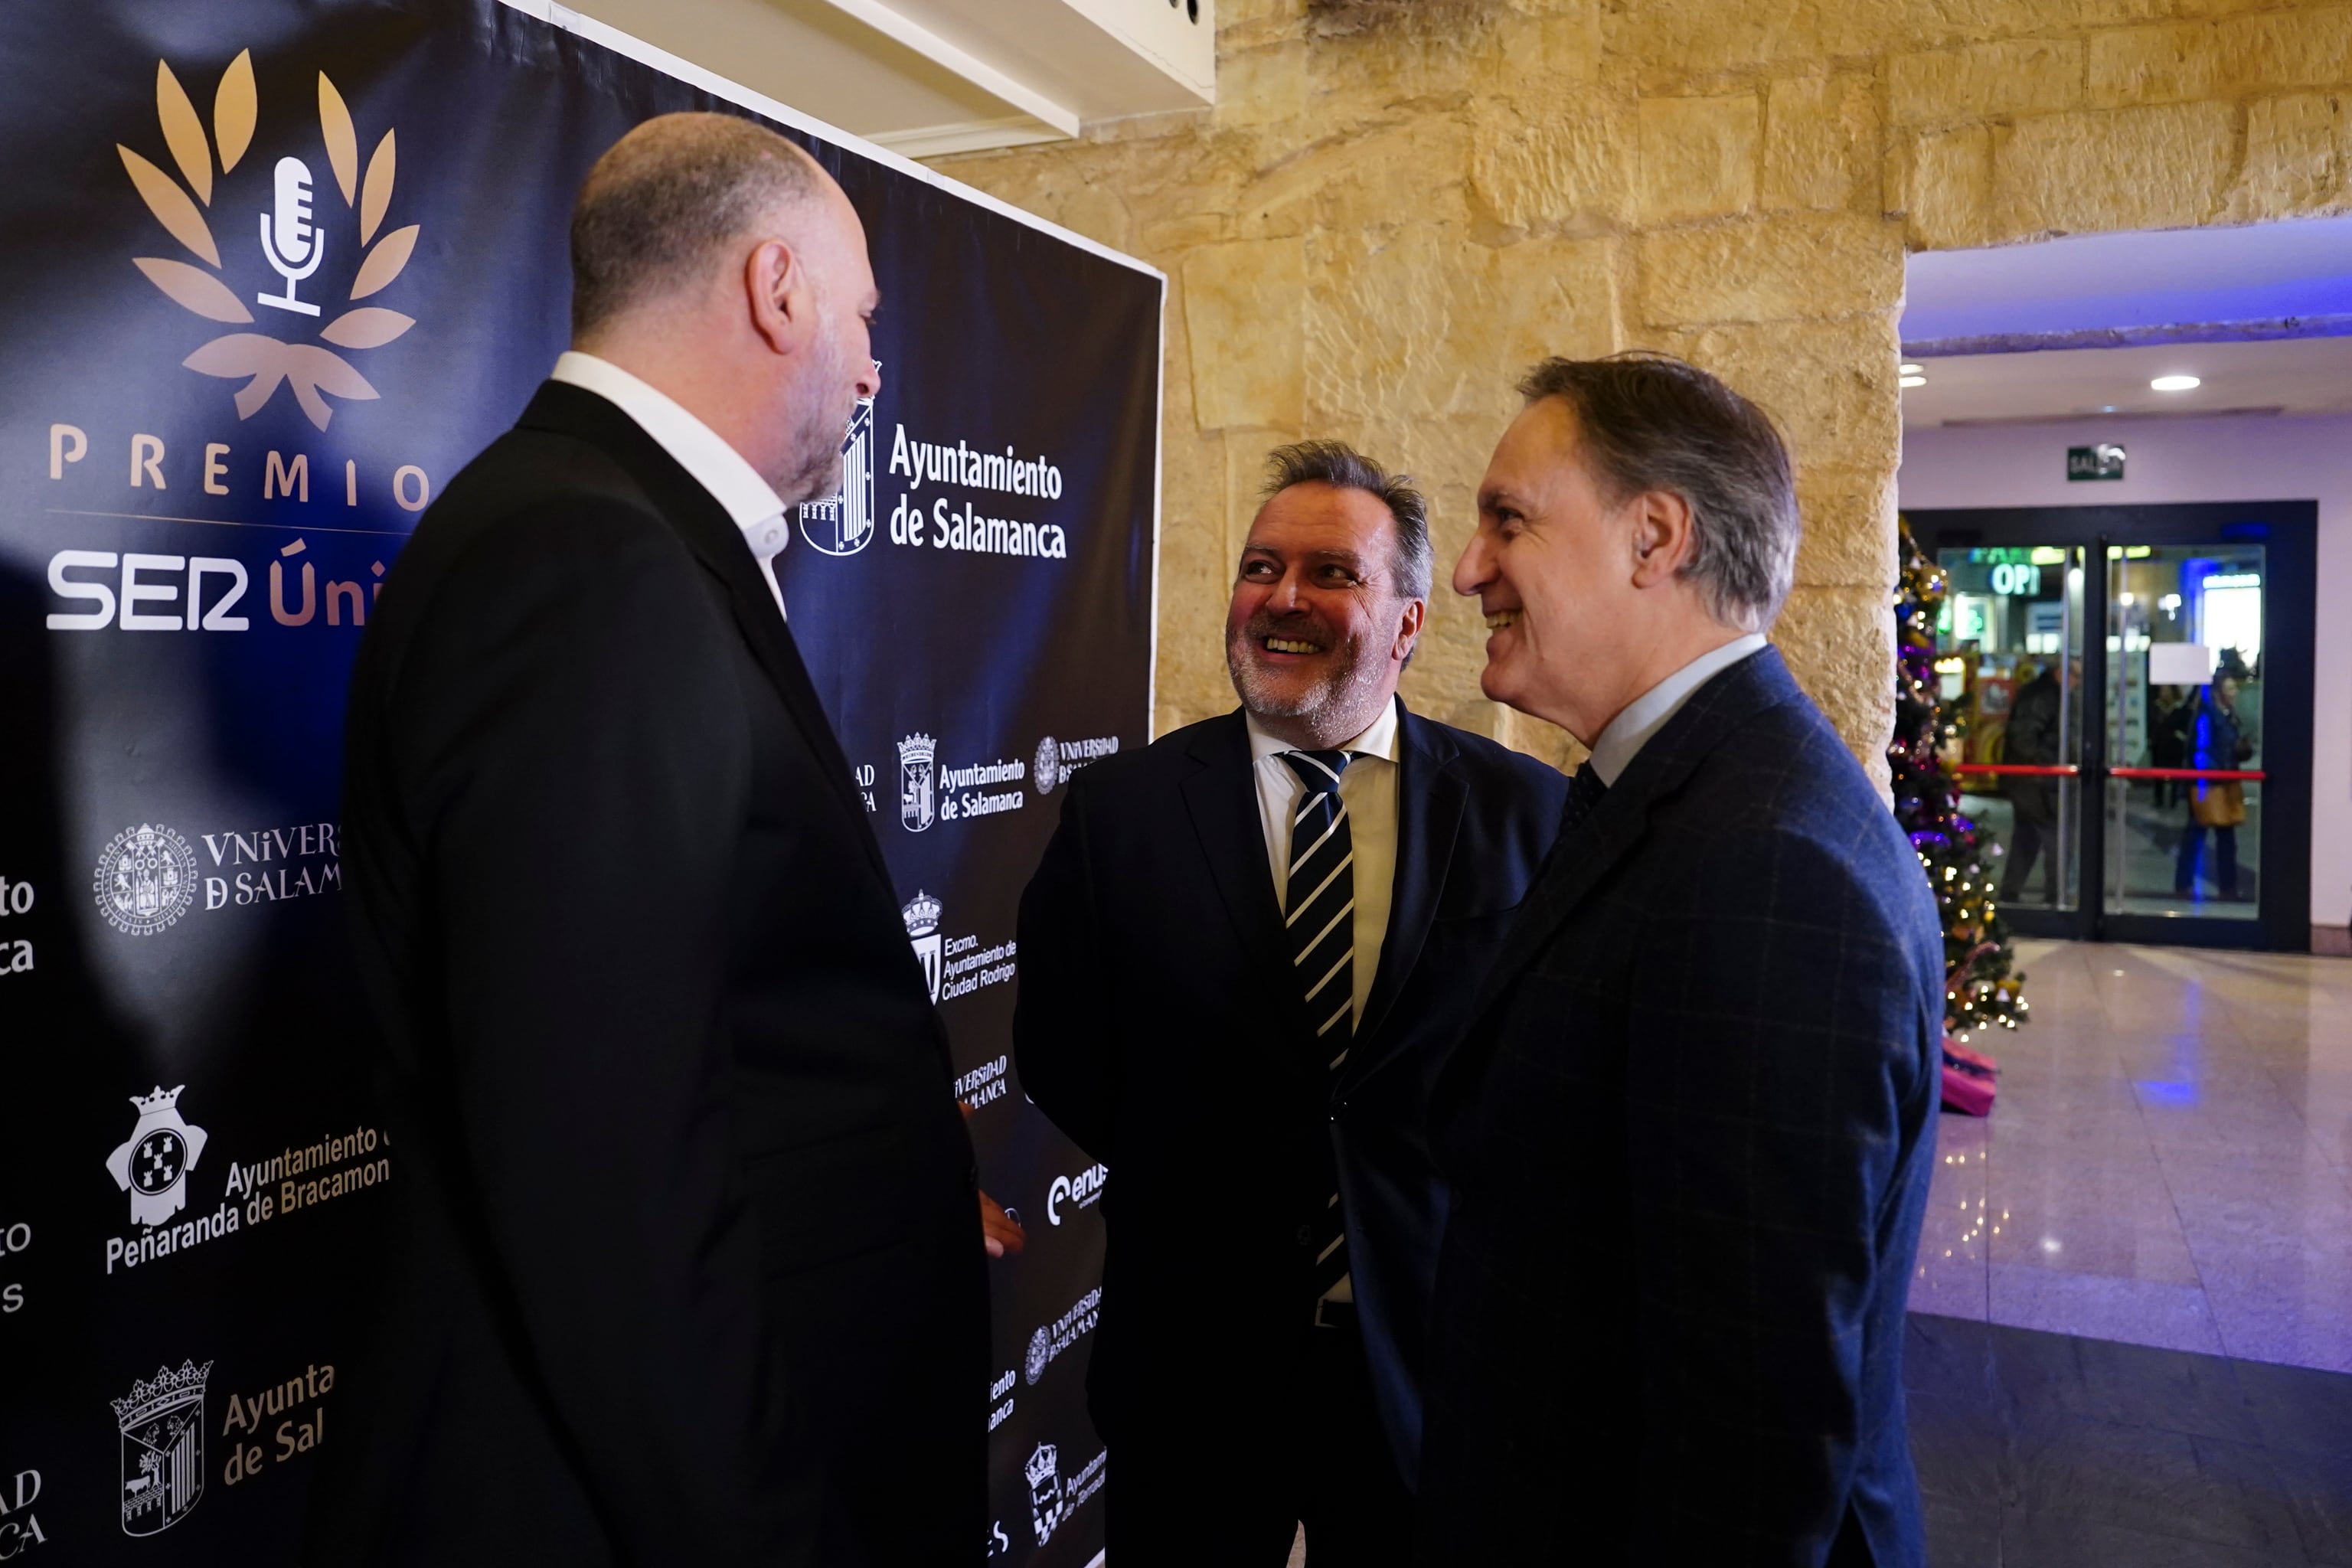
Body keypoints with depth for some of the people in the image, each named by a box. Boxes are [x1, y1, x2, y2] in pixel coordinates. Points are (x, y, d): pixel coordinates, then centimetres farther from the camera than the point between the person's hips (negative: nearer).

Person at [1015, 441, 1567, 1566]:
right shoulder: (1118, 811, -4)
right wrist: (1195, 1179, -3)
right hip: (1192, 1359, 1)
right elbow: (1059, 1055, 1)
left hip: (1435, 1359, 0)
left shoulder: (1528, 813, -5)